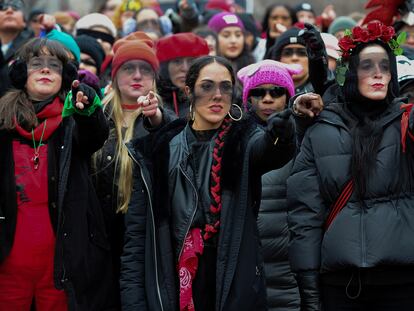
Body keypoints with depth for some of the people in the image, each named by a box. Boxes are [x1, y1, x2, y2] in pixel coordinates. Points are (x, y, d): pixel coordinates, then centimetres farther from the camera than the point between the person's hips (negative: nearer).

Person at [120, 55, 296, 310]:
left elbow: (268, 149, -24)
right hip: (172, 290, 1)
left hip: (236, 287, -1)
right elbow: (137, 232, 4)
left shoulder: (244, 140, 2)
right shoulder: (157, 150, 5)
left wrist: (280, 136, -48)